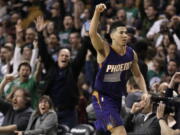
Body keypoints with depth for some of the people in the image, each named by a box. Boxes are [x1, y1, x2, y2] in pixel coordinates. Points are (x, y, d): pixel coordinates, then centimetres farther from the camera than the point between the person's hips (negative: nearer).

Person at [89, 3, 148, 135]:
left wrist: (145, 93, 3)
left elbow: (138, 75, 16)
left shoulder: (131, 54, 1)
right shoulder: (105, 51, -17)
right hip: (102, 97, -7)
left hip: (118, 97, 7)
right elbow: (92, 33, -36)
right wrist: (97, 12, -48)